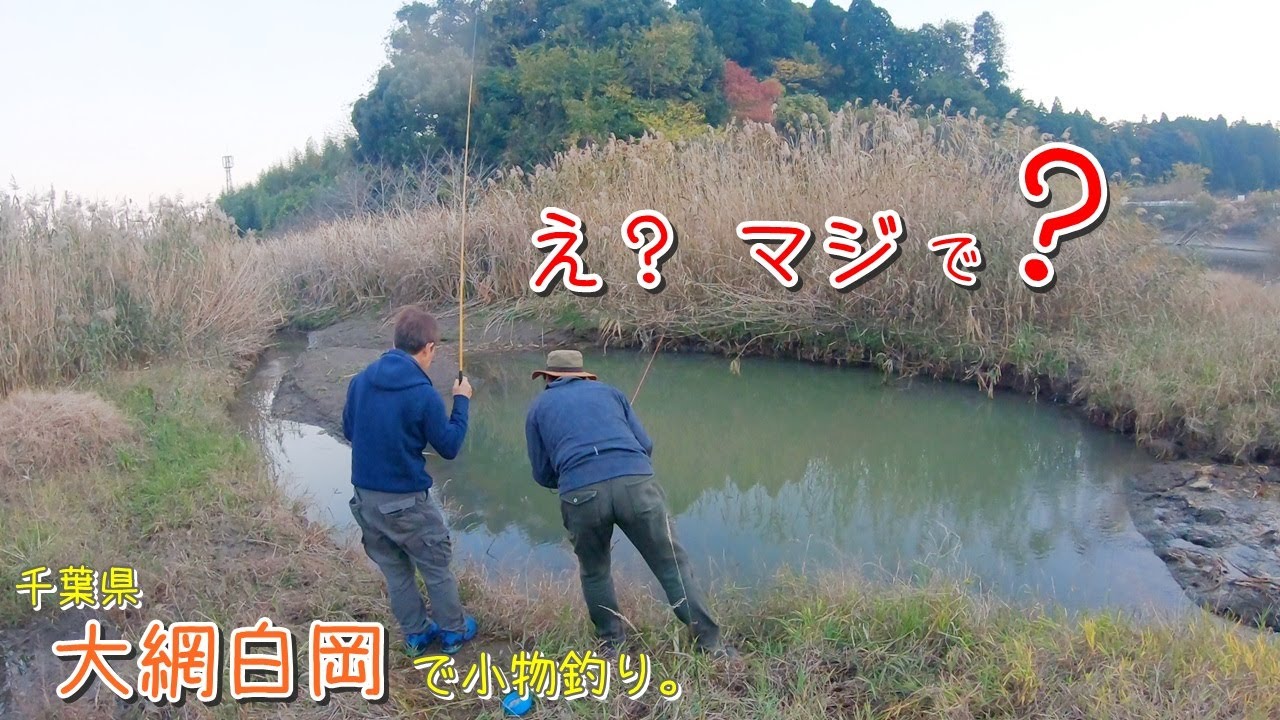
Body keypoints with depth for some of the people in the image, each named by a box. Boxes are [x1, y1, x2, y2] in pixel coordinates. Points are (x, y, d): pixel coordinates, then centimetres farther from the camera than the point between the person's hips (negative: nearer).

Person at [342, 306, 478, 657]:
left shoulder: (361, 380, -3)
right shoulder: (424, 394, -20)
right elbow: (449, 447, -8)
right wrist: (461, 401, 2)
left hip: (364, 496, 6)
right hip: (406, 500, -5)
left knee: (393, 567, 21)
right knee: (436, 566, 15)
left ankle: (416, 633, 33)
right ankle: (453, 631, 30)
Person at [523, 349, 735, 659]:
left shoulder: (539, 407, 25)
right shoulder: (607, 390, 27)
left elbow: (543, 475, 25)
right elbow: (645, 444, 21)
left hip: (581, 494, 0)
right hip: (636, 483, 1)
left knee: (594, 572, 25)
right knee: (671, 563, 12)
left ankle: (611, 645, 31)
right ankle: (710, 643, 14)